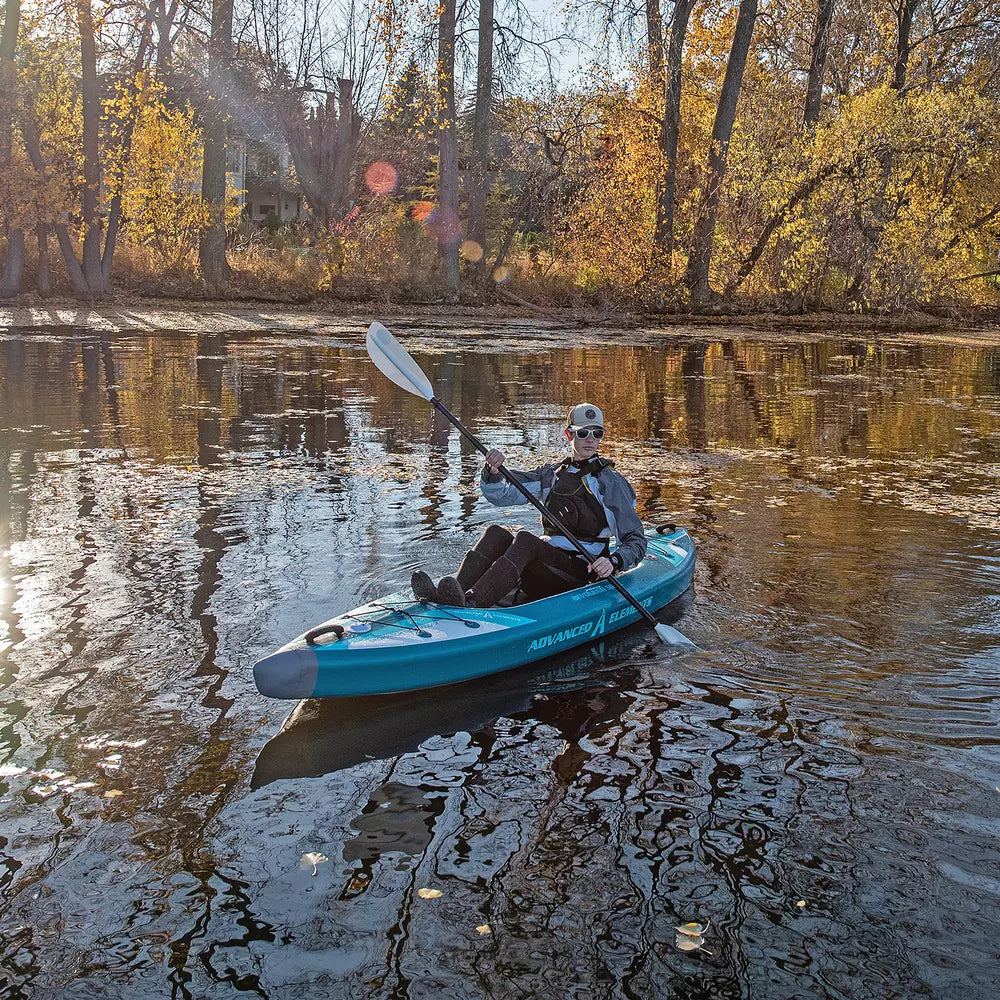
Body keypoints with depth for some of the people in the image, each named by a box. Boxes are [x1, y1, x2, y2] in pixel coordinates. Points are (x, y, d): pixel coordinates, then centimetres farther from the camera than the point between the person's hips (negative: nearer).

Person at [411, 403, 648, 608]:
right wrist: (492, 470, -15)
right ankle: (445, 596, -42)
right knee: (495, 533, -20)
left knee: (525, 540, -31)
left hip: (582, 575, -5)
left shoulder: (611, 482, 1)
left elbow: (636, 541, -1)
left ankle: (469, 604, -54)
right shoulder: (551, 474, 15)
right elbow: (499, 495, 7)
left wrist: (613, 562, -21)